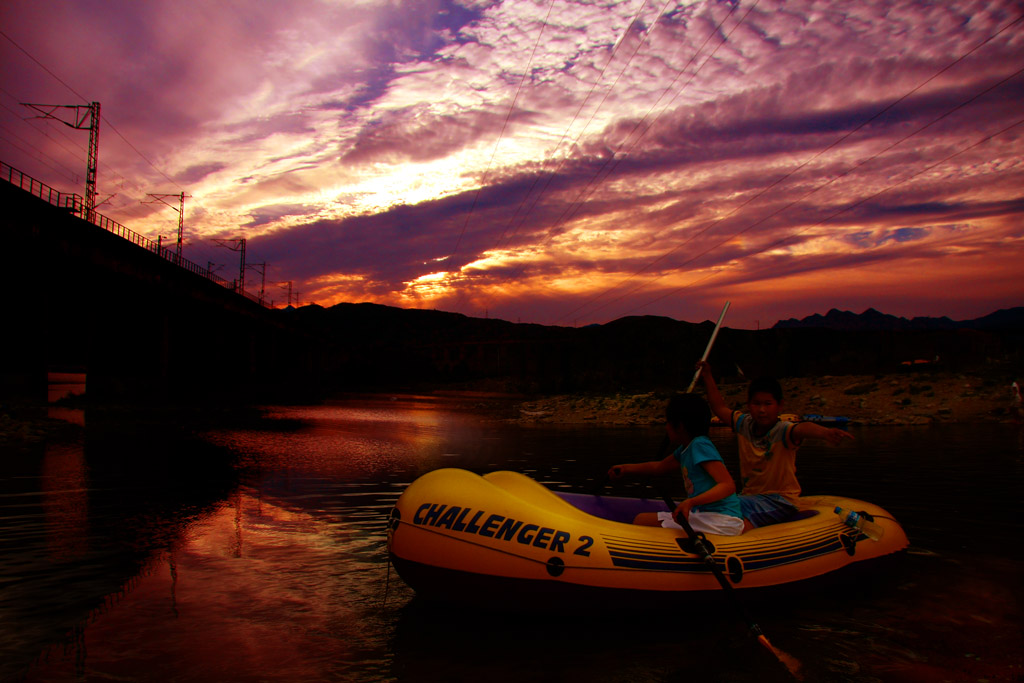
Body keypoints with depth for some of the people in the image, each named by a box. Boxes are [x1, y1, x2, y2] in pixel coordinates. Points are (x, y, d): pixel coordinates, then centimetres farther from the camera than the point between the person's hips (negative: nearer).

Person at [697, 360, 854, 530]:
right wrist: (708, 377, 15)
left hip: (779, 499, -6)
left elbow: (802, 429, -37)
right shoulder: (744, 424, 3)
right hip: (749, 495, 6)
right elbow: (720, 408, 15)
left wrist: (826, 433, -59)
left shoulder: (782, 431, -15)